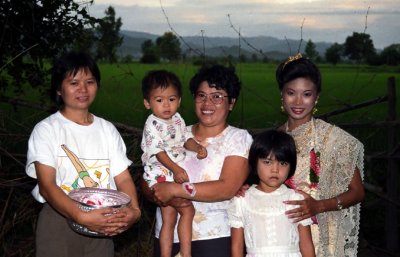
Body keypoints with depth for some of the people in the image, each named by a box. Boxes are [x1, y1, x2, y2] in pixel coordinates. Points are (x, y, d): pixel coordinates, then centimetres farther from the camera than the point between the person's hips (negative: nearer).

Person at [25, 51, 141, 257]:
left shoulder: (107, 130, 8)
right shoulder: (46, 130, -5)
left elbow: (123, 178, 2)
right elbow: (46, 186, -14)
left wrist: (134, 210, -19)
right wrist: (82, 217, -29)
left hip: (102, 224, 4)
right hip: (59, 220, -3)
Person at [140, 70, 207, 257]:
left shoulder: (178, 120, 8)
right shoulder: (153, 124, -14)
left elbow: (184, 140, 21)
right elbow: (158, 152, -19)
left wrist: (197, 147, 1)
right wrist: (176, 169, -28)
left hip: (175, 174, 8)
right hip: (160, 173, -8)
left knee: (169, 218, 10)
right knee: (188, 210, -12)